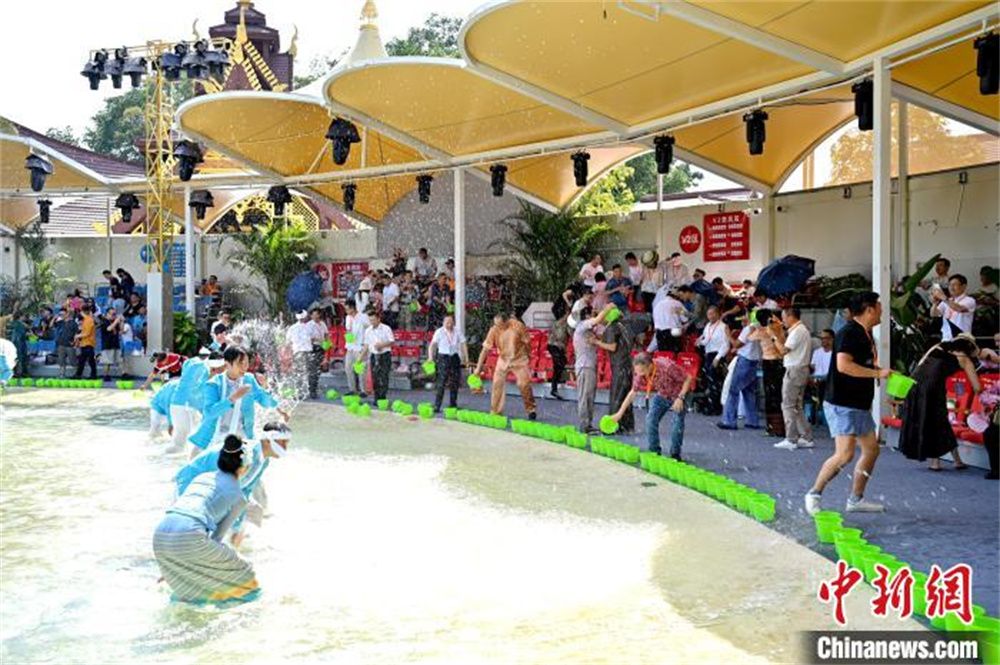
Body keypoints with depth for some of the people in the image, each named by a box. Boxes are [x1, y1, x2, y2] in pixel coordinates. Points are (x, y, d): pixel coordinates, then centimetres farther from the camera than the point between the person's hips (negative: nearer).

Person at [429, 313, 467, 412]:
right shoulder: (439, 332, -5)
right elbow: (432, 345, -7)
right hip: (443, 357, -4)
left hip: (455, 357, 4)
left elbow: (463, 344, 2)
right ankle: (437, 406, -10)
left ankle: (453, 404, 21)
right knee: (442, 382, -11)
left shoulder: (458, 332, 4)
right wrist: (430, 357, -20)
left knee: (455, 382, 8)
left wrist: (466, 358, -6)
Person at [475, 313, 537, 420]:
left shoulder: (517, 326, -20)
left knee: (524, 384, -8)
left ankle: (531, 410, 11)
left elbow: (526, 342, -5)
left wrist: (528, 356, 7)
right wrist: (478, 367, -14)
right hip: (503, 360, 2)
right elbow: (485, 349, -13)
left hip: (519, 359, -2)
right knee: (497, 384, -4)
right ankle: (495, 412, 7)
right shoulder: (494, 330, -16)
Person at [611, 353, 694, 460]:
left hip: (679, 394, -5)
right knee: (651, 419, -5)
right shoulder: (641, 373, -21)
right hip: (662, 394, 5)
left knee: (677, 422, -16)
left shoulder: (667, 367, -39)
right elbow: (633, 392, -7)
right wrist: (620, 413, -8)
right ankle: (654, 451, 9)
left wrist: (680, 398, -31)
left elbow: (688, 379, -26)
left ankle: (675, 454, -1)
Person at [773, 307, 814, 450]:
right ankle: (806, 438, 15)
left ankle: (791, 440, -2)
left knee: (788, 406, -4)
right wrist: (780, 337, 10)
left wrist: (775, 338, -5)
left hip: (794, 370, -10)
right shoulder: (802, 330, 16)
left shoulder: (797, 331, -16)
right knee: (798, 407, 14)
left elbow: (783, 351, -17)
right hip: (802, 370, 10)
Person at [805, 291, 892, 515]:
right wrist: (877, 373, -21)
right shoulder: (849, 332, -16)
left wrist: (878, 369, 10)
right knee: (845, 454, -14)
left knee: (871, 449, 12)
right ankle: (814, 494, 1)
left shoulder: (866, 334, 15)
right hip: (842, 404, -11)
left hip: (860, 404, 11)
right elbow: (843, 365, -27)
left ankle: (856, 499, 20)